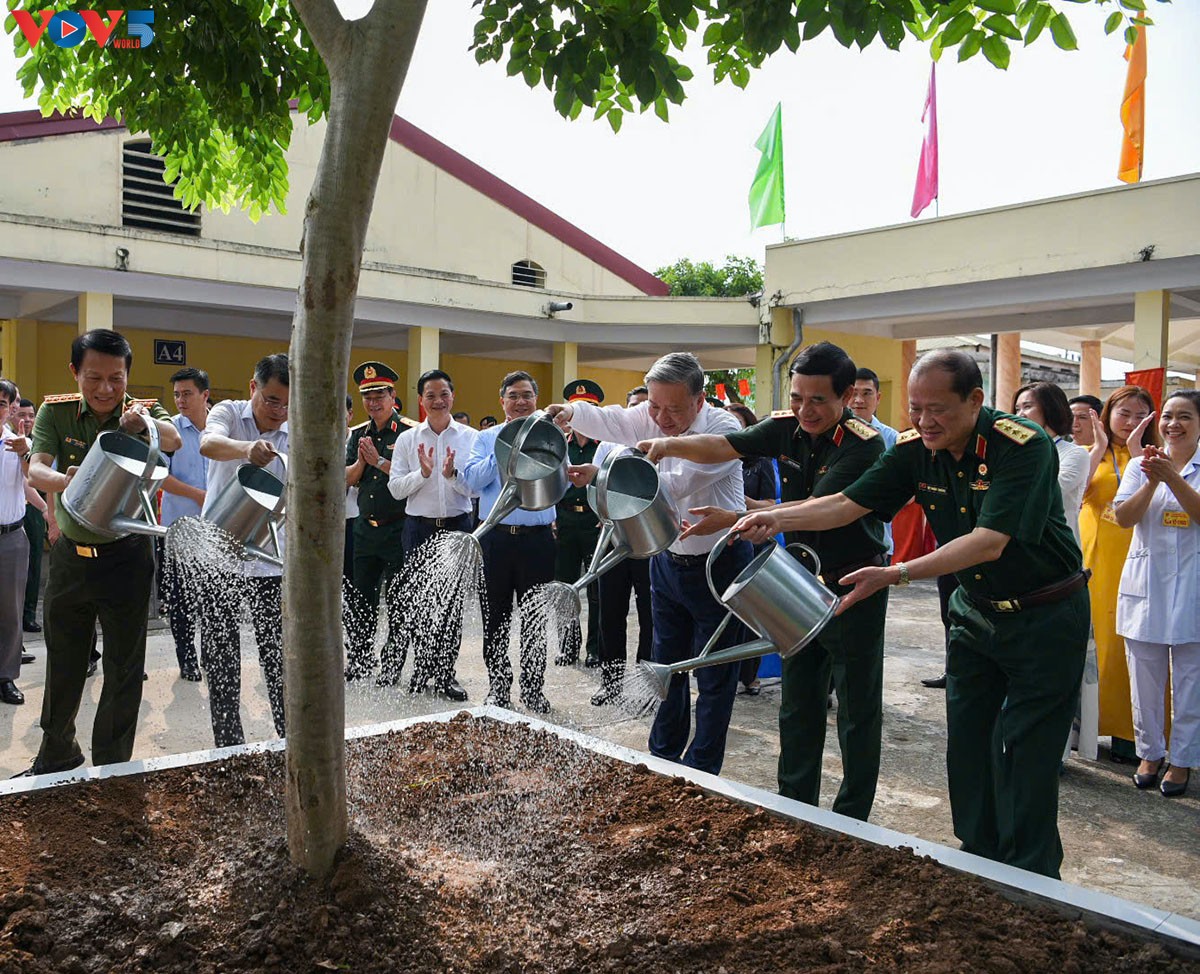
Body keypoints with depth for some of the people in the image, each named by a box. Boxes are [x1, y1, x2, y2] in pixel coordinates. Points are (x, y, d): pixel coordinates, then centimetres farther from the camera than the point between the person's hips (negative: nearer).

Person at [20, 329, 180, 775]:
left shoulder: (143, 411, -10)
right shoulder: (55, 412, -5)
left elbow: (173, 441, -32)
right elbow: (35, 471, -19)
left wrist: (146, 424, -55)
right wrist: (65, 479, -42)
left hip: (126, 555, -3)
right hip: (70, 553, 3)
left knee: (124, 668, 4)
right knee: (63, 662, 18)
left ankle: (112, 767, 20)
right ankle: (56, 755, 39)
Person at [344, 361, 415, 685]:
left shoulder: (409, 432, -9)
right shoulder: (358, 434, 11)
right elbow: (347, 479, 8)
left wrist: (379, 461, -20)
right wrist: (361, 461, -11)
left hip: (398, 528, -6)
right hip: (365, 527, 6)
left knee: (397, 602, 2)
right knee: (362, 599, 15)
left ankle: (392, 669, 13)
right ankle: (358, 665, 27)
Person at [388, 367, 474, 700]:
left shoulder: (470, 437, 1)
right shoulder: (407, 439, 4)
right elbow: (395, 488, -1)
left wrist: (453, 474, -20)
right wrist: (423, 473, -16)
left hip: (457, 526, 0)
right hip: (420, 527, 0)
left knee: (453, 601, 5)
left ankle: (445, 673, 16)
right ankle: (423, 669, 20)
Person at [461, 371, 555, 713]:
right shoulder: (487, 438, 8)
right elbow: (472, 479, -8)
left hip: (537, 539, 0)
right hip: (496, 539, 1)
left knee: (535, 619, 7)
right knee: (495, 619, 8)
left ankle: (533, 690, 18)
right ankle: (498, 689, 20)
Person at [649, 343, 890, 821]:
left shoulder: (863, 445, -22)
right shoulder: (786, 426, -3)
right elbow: (723, 446, -8)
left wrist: (733, 519, -33)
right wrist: (668, 446, -27)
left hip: (853, 588, -6)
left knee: (857, 710, 6)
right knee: (797, 705, 16)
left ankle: (851, 819, 20)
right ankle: (795, 806, 30)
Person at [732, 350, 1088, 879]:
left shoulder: (1024, 446, -25)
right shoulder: (914, 449, -7)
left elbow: (990, 542, -33)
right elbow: (848, 503, -4)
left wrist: (895, 574, -38)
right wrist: (777, 518, -19)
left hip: (1045, 615, -6)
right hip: (975, 611, 6)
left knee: (1024, 753, -3)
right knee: (966, 742, 10)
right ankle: (978, 859, 27)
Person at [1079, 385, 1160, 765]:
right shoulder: (1090, 454, 12)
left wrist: (1135, 450, -9)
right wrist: (1099, 449, -7)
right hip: (1095, 559, 1)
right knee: (1097, 638, 2)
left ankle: (1129, 732, 5)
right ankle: (1092, 719, 13)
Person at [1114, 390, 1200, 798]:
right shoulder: (1142, 465, 8)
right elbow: (1124, 517, -3)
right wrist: (1151, 482, -16)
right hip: (1146, 582, 2)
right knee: (1144, 676, 8)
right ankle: (1150, 752, 22)